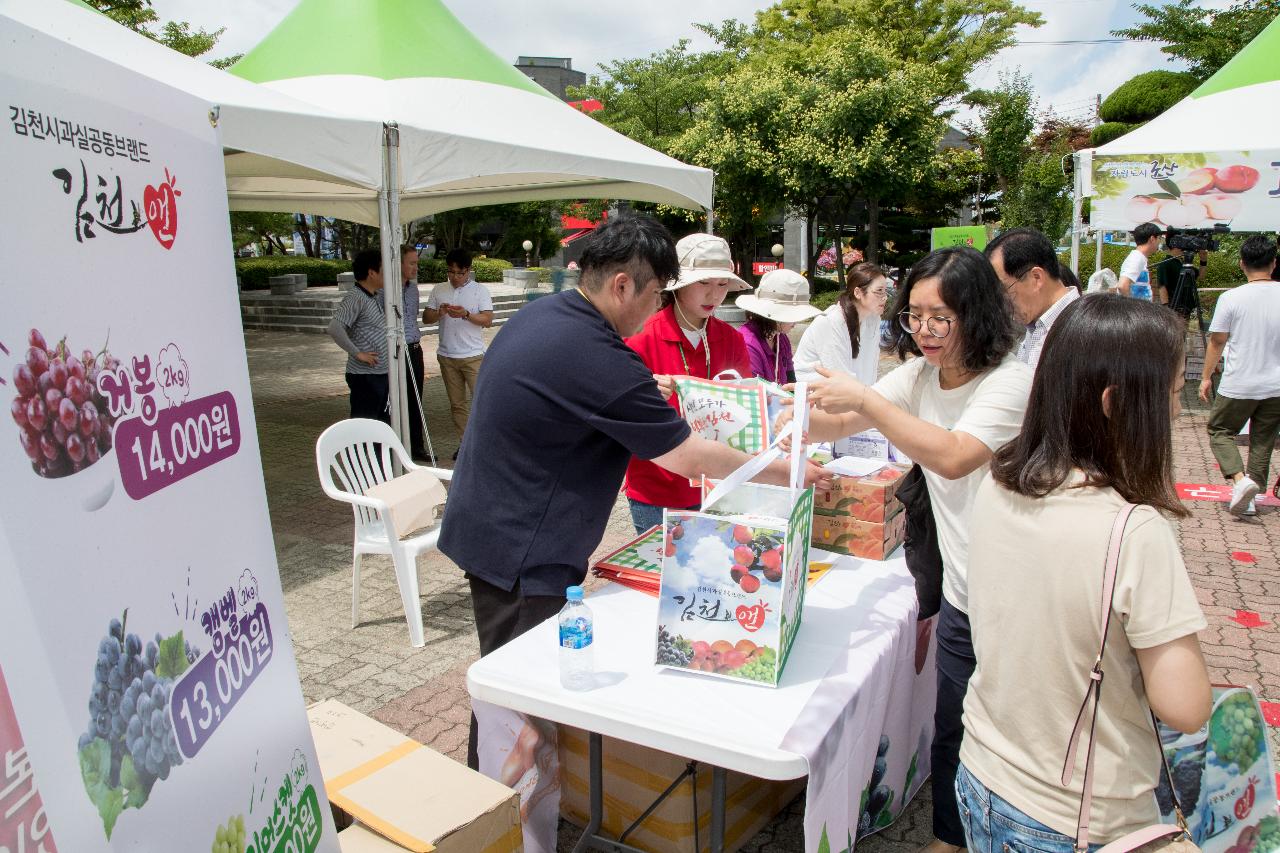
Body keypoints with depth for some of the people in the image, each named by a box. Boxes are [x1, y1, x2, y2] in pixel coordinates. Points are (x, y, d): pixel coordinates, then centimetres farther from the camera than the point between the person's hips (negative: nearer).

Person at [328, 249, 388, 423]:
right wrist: (357, 353, -22)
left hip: (382, 374, 9)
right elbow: (334, 328, -28)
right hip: (365, 376, -9)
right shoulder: (355, 298, -16)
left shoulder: (377, 296, 11)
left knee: (384, 423, 18)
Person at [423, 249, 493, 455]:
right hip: (447, 357, 4)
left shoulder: (480, 291, -2)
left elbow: (488, 321, -10)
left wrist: (466, 314, -25)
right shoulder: (438, 290, 8)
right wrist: (439, 313, -14)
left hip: (473, 356, -4)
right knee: (457, 403, 10)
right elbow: (426, 317, 8)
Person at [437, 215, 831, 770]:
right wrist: (788, 473, -6)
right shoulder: (598, 359, -26)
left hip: (484, 528, 10)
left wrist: (645, 393, 14)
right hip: (521, 552, -10)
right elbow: (688, 458, -18)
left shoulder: (539, 314, 3)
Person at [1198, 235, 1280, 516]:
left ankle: (1239, 478, -9)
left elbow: (1217, 342, -6)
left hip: (1238, 386, -3)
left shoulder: (1231, 298, -12)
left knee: (1219, 431, 12)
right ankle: (1253, 495, 18)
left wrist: (1207, 377, 5)